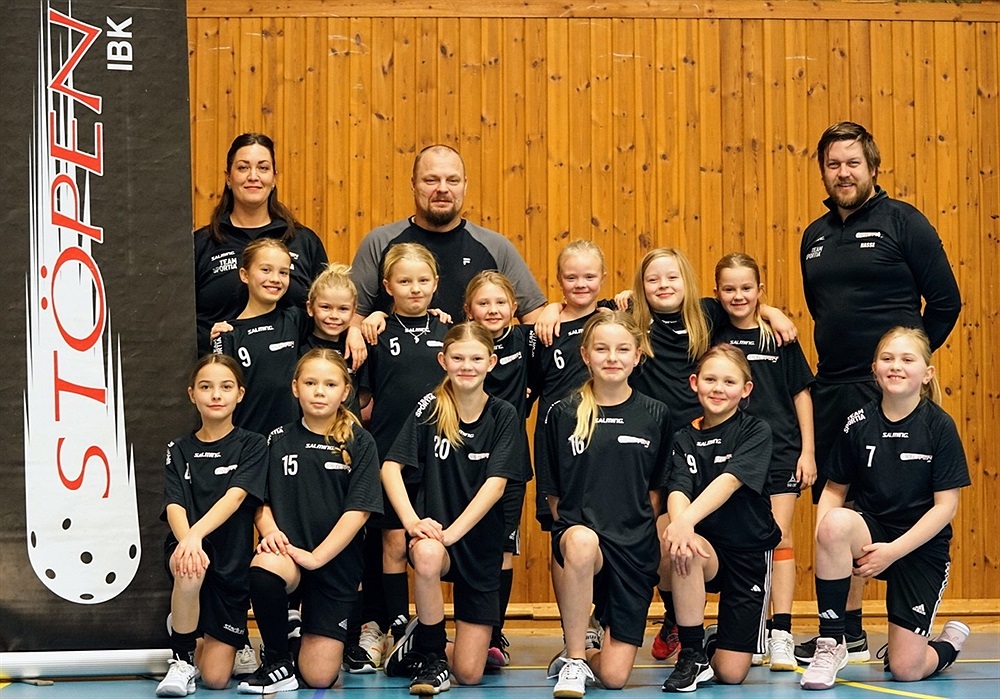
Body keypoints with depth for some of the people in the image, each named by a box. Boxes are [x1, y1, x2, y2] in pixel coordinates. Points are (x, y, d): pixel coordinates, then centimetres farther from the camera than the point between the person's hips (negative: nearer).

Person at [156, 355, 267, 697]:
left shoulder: (252, 445, 0)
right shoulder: (179, 450, 5)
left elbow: (236, 496, -17)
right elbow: (174, 505, -10)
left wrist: (197, 534, -36)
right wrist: (186, 541, -34)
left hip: (232, 561, -1)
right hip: (186, 546, 1)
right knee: (189, 570, -39)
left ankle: (204, 645, 33)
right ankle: (182, 660, -16)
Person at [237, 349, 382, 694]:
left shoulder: (359, 443, 0)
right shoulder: (278, 440, 7)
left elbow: (358, 510, -7)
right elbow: (262, 501, 9)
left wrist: (317, 556, -17)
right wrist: (270, 531, -14)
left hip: (336, 562, -1)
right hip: (287, 552, 1)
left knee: (319, 676, -6)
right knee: (263, 569, -39)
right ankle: (278, 664, -15)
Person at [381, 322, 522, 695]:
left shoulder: (503, 415, -5)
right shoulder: (430, 408, -5)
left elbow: (496, 483, -15)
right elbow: (391, 466, -12)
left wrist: (453, 531, -27)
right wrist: (412, 521, -28)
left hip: (480, 543, 1)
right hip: (434, 532, -1)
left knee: (469, 673, -3)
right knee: (427, 556, -41)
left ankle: (429, 645, 33)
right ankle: (430, 654, -15)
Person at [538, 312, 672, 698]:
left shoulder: (655, 415, 4)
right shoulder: (562, 413, 1)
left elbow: (657, 488, 13)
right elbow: (552, 491, 6)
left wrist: (640, 533, 3)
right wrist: (572, 532, -5)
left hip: (634, 548, 1)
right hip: (579, 532, -1)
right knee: (581, 543, -42)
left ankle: (590, 655, 32)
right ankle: (573, 661, -22)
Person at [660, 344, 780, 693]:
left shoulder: (755, 431, -6)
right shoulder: (684, 439, 2)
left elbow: (731, 480, -23)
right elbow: (678, 490, -14)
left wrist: (687, 519, -40)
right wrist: (679, 522, -39)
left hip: (749, 551, -2)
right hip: (706, 548, 2)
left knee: (731, 672, -10)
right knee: (683, 548, -37)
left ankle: (717, 640, 29)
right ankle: (692, 654, -18)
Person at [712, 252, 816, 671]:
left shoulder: (779, 337, 2)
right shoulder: (713, 339, 4)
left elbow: (801, 393, 5)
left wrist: (807, 451, 1)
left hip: (781, 451, -1)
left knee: (780, 536, -4)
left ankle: (781, 635, -4)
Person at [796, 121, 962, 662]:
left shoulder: (902, 222, -4)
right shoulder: (815, 237, 14)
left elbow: (945, 301, -3)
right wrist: (840, 354, 14)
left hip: (887, 391, -6)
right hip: (831, 389, 6)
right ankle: (848, 631, 16)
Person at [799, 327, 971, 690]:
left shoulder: (940, 426, -9)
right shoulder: (859, 424, -4)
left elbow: (946, 505, -10)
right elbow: (834, 489, 3)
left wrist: (893, 550, -18)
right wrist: (826, 545, -16)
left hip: (922, 547, -2)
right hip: (871, 532, 2)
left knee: (905, 669, -10)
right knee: (834, 522, -36)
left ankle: (950, 642, 28)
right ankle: (831, 643, -20)